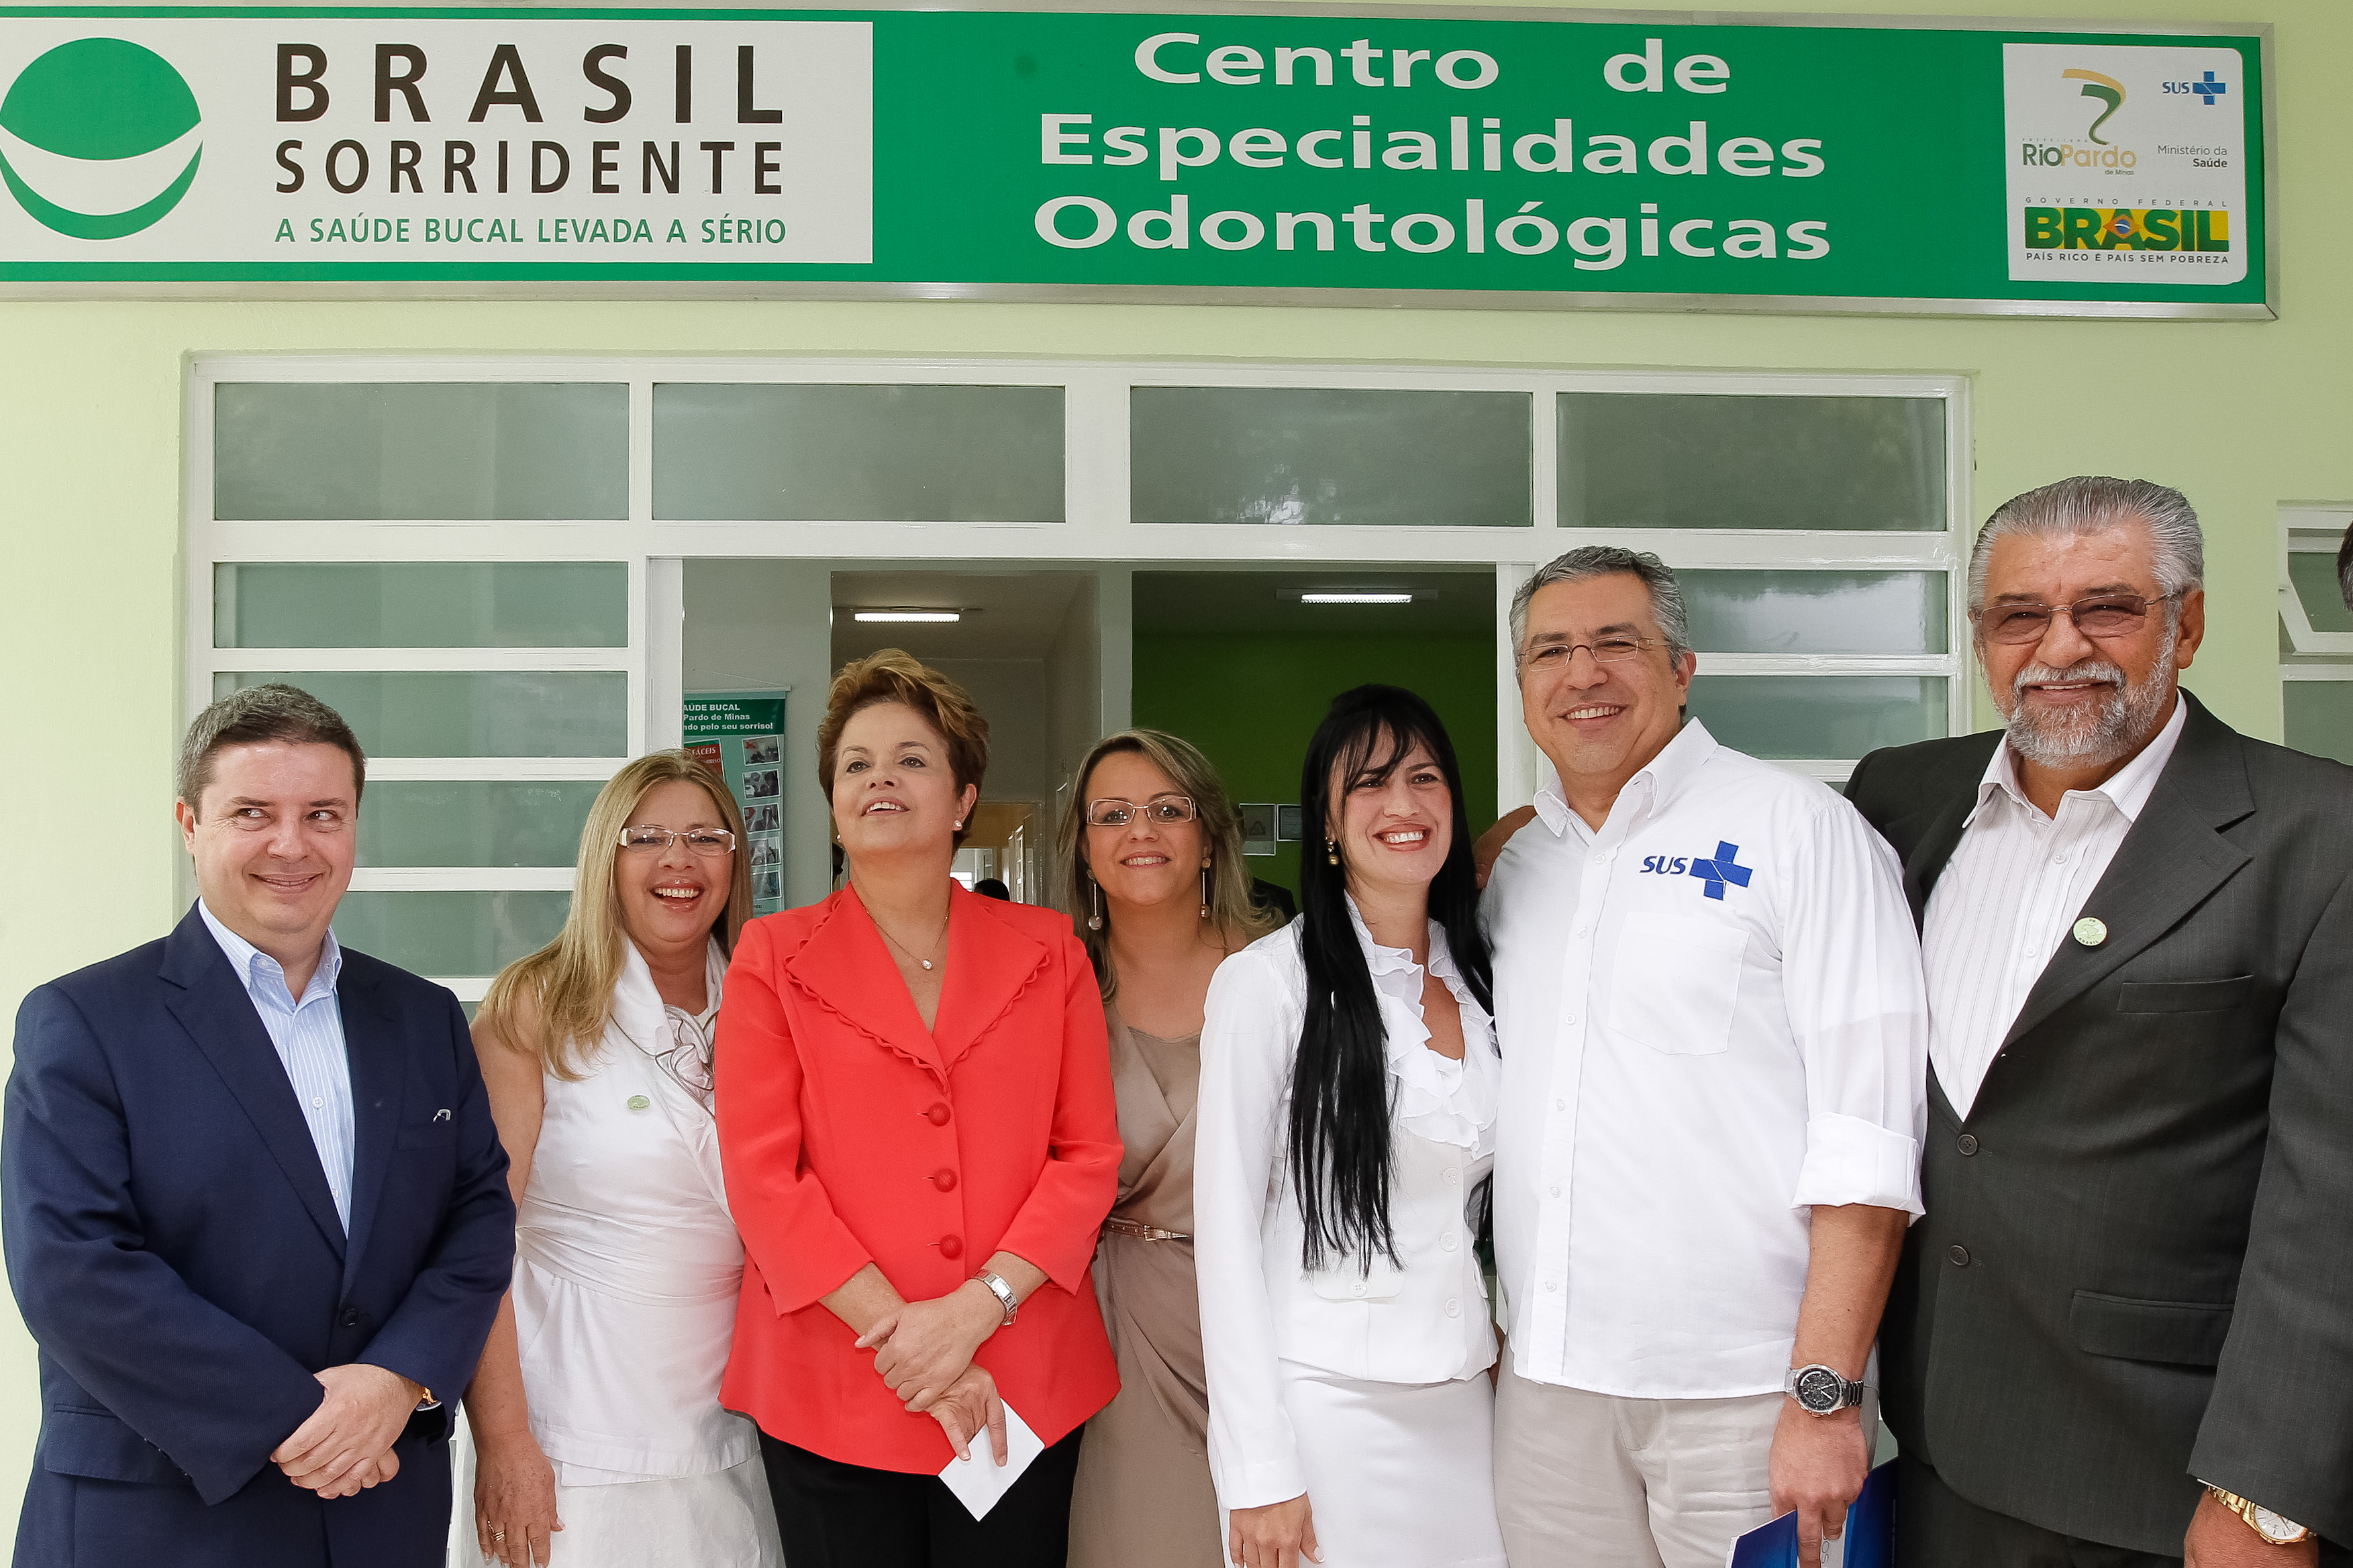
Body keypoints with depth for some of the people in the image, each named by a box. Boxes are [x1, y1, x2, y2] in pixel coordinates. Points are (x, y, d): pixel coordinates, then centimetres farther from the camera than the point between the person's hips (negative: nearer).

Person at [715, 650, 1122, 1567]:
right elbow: (762, 1174, -4)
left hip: (1024, 1394, 1)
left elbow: (1088, 1155, 2)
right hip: (831, 1397, -1)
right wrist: (904, 1341, -12)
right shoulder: (775, 958, 3)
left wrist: (973, 1311, -12)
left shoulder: (1046, 951, 7)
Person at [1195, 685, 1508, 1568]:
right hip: (1322, 1402, -5)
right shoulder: (1267, 982, -8)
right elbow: (1227, 1228, -10)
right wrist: (1258, 1470, -13)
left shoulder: (1480, 985, 9)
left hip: (1462, 1398, 5)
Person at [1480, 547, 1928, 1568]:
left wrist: (1826, 1395, -17)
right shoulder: (1514, 868, 12)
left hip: (1746, 1395, -4)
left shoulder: (1798, 828, -5)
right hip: (1546, 1387, 5)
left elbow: (1868, 1129, -12)